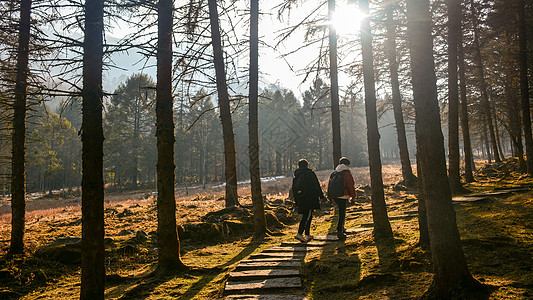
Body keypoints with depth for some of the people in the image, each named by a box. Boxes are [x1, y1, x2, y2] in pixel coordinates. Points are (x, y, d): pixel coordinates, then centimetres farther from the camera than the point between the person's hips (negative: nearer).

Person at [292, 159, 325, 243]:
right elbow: (316, 185, -6)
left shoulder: (296, 176, 12)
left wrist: (297, 202, 19)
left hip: (300, 199, 6)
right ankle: (299, 234, -21)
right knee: (307, 216, -8)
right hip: (309, 198, -6)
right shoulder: (310, 173, -4)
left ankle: (307, 234, 20)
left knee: (306, 216, 17)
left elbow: (294, 190, 14)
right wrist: (321, 196, 2)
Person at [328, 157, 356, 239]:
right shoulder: (347, 173, -8)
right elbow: (351, 186, -9)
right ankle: (339, 231, -4)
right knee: (342, 213, -2)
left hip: (334, 196, 7)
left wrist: (331, 198, 22)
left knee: (342, 211, 23)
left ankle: (341, 227, 29)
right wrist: (353, 197, 1)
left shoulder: (333, 173, 11)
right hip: (342, 197, -7)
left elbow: (329, 186, 15)